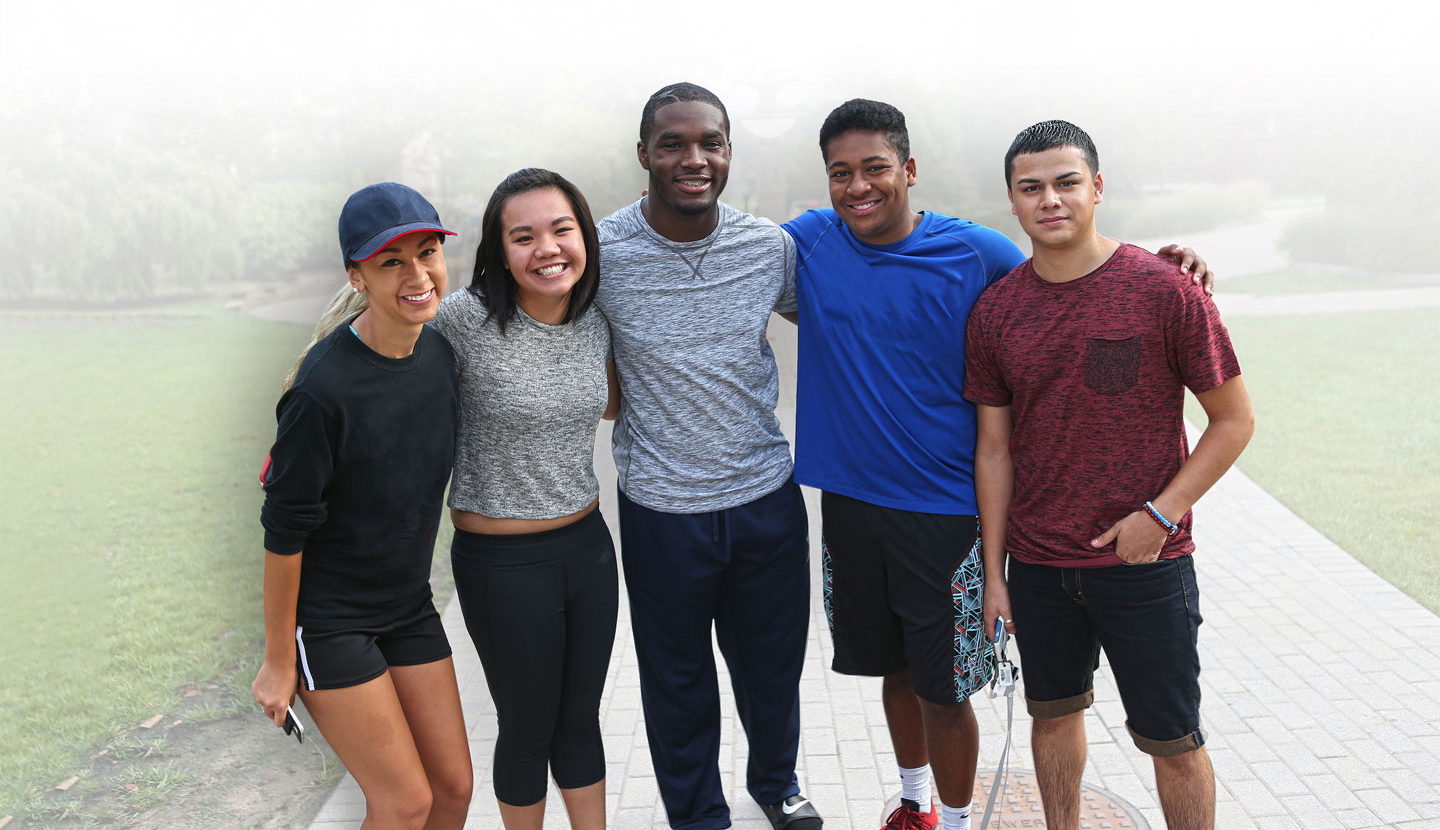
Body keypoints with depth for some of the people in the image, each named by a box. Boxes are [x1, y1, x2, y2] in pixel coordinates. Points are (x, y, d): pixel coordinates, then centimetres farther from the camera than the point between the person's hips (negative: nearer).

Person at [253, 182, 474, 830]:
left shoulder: (439, 352, -2)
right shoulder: (323, 390, -25)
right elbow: (284, 534, -18)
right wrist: (277, 664, -10)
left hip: (409, 605, 7)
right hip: (327, 618, -7)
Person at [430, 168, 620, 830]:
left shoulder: (596, 321, 0)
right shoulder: (466, 319, -18)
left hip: (587, 545, 5)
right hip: (500, 560, -5)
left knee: (580, 719, 19)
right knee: (528, 728, 14)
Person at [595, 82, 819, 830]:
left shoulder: (770, 247, -5)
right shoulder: (601, 254, -13)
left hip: (767, 495, 3)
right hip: (661, 508, -2)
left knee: (773, 665, 21)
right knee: (677, 680, 15)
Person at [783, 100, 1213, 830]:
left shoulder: (975, 252, -9)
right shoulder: (807, 242, -2)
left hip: (946, 509, -3)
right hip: (850, 501, 3)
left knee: (943, 687, 5)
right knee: (895, 668, 20)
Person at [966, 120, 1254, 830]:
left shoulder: (1164, 291, -10)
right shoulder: (995, 312, 0)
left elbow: (1234, 418, -5)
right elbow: (994, 448, 5)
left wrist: (1160, 514, -14)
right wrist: (994, 573, 5)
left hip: (1146, 565, -3)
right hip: (1036, 566, 4)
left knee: (1171, 739, 8)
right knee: (1054, 713, 19)